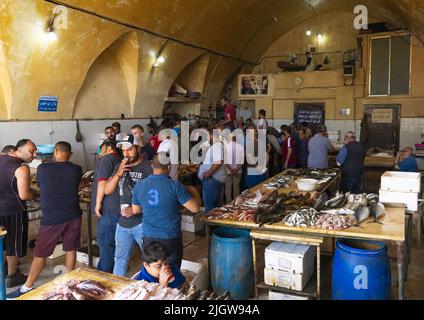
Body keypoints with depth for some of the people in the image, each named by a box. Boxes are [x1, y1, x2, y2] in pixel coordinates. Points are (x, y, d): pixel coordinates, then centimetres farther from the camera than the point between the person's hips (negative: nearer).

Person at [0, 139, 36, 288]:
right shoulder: (22, 168, -20)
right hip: (13, 211, -7)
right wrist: (35, 194, -4)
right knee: (14, 244, 8)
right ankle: (12, 277, 19)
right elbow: (24, 195, -23)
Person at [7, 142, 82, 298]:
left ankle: (27, 288, 19)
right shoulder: (76, 169, -2)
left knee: (40, 254, 8)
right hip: (73, 215, 3)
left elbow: (40, 186, 12)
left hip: (51, 218, -2)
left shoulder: (42, 168, -7)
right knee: (70, 249, 14)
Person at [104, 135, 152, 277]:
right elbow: (107, 191, 6)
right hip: (123, 223, 6)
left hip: (142, 223, -6)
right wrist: (118, 174, -8)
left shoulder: (148, 167, -11)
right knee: (120, 259, 20)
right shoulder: (120, 166, 9)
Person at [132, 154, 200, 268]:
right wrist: (194, 192, 4)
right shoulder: (175, 186, -17)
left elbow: (135, 210, 10)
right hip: (171, 239, -3)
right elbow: (195, 208, -14)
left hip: (149, 237, 3)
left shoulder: (139, 186, -4)